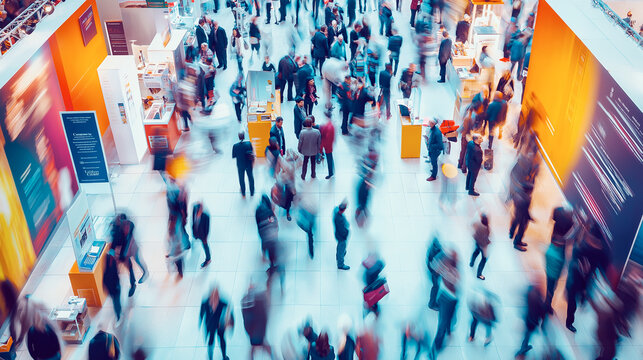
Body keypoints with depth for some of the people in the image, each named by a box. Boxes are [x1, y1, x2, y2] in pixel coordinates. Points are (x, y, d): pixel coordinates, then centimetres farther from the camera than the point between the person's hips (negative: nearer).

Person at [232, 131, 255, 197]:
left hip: (240, 165, -1)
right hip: (249, 164, 1)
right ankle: (252, 192, 33)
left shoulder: (235, 146, -21)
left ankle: (243, 193, 32)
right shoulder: (249, 143, -19)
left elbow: (233, 156, -11)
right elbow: (252, 153, -9)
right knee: (250, 177, 19)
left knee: (241, 179, 18)